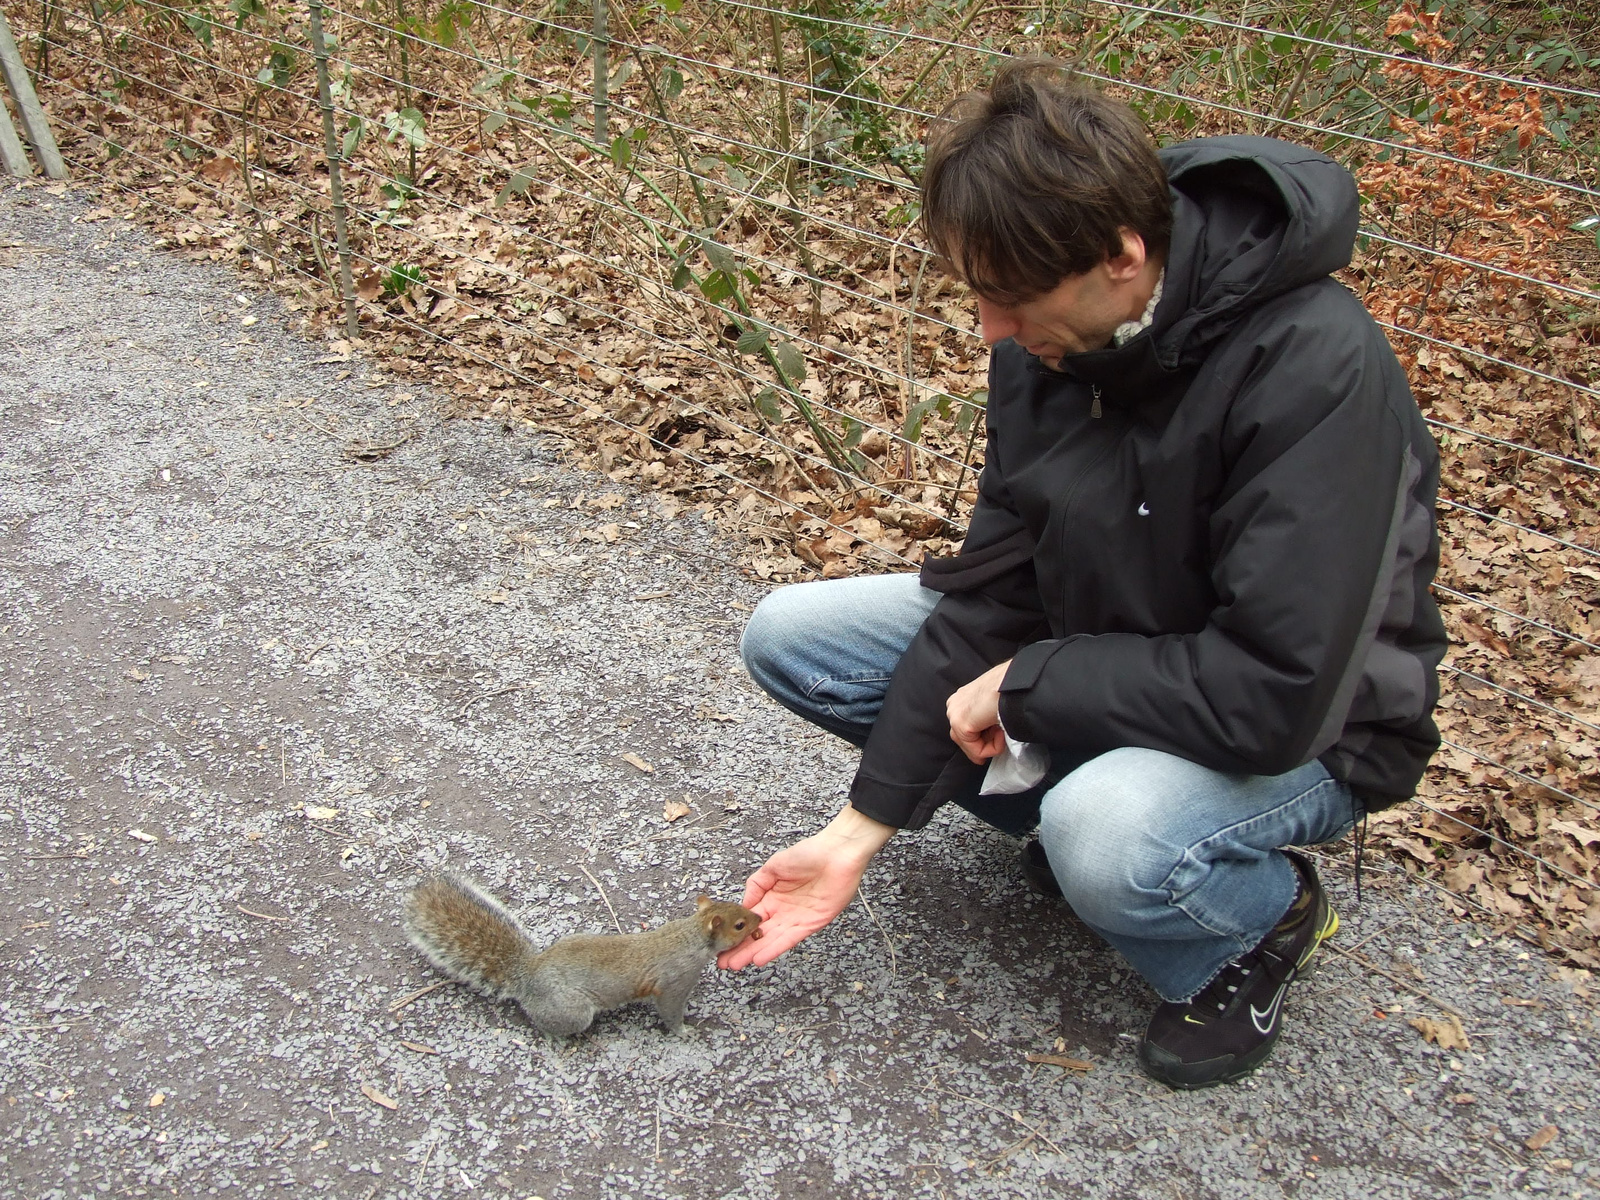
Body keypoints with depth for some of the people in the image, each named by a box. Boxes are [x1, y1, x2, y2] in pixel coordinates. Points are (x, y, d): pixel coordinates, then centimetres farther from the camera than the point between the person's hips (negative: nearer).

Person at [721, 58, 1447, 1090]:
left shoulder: (1318, 371, -32)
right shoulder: (1051, 337, -11)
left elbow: (1276, 699, -33)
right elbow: (993, 587, -7)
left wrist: (1027, 687, -22)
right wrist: (863, 829, -10)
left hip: (1307, 731, -6)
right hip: (1096, 646, 7)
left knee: (1106, 841, -39)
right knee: (790, 636, -4)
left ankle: (1266, 917, -2)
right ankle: (1085, 808, 7)